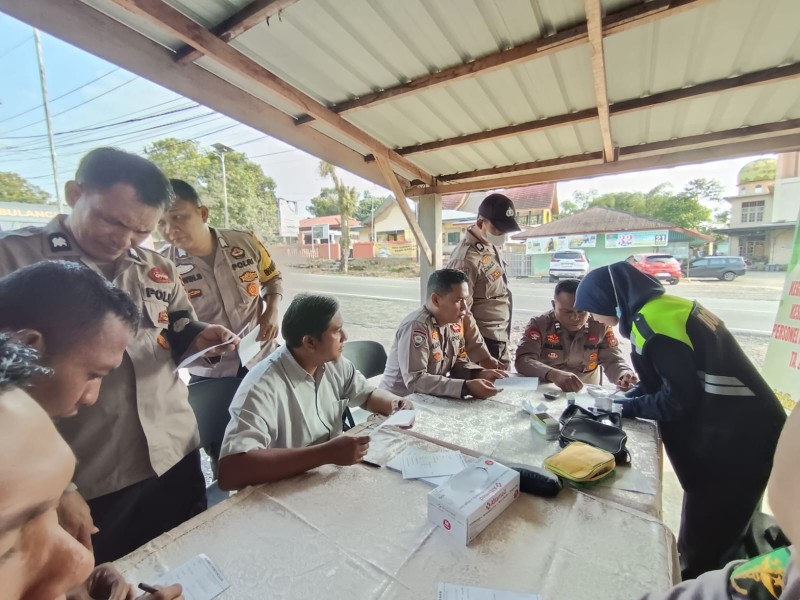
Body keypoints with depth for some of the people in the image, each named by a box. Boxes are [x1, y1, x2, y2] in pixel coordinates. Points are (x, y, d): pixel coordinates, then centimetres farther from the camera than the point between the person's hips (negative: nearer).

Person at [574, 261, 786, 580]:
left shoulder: (653, 318, -23)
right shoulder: (659, 308, 7)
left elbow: (680, 398, -21)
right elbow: (664, 378, 14)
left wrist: (628, 407, -8)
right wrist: (624, 399, 4)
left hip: (736, 437, -9)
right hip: (736, 428, 9)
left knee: (705, 539, 7)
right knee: (719, 533, 23)